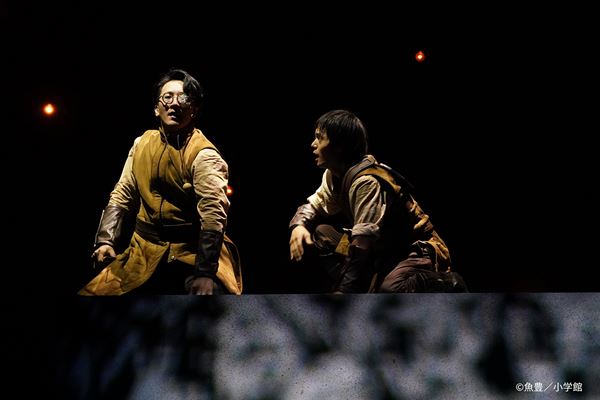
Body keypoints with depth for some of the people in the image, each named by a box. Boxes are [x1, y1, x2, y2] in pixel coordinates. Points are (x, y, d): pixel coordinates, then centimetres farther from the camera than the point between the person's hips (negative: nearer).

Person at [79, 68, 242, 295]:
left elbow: (213, 214, -22)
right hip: (144, 252, 5)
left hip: (192, 254, -4)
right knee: (91, 293, -2)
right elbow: (122, 194, 11)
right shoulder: (142, 143, 6)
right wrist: (106, 240, -2)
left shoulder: (204, 155, -13)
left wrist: (205, 272, -31)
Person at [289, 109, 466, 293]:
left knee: (388, 290, -39)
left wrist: (344, 290, -35)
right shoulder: (334, 175, 2)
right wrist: (298, 226, -14)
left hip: (417, 251, -8)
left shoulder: (367, 182, -27)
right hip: (381, 251, 9)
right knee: (318, 233, -2)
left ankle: (445, 285, -10)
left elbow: (363, 243, -32)